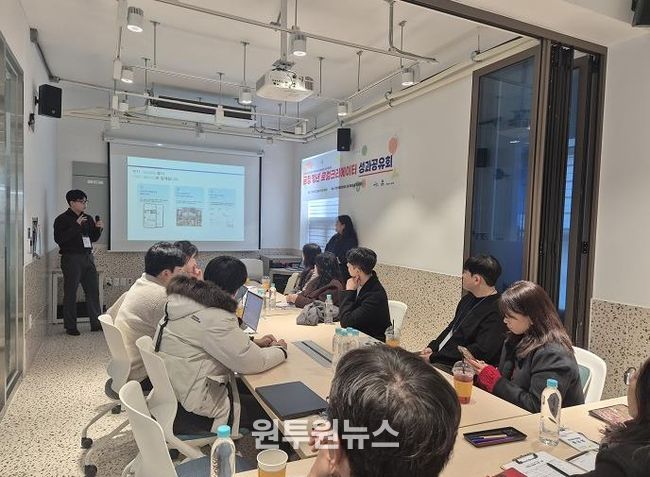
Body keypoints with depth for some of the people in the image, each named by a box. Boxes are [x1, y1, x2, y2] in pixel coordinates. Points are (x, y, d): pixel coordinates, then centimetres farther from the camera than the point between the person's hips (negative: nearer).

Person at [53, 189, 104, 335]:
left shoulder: (88, 219, 13)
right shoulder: (62, 219, -6)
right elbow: (59, 239, -18)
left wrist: (98, 228, -1)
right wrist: (76, 226, -21)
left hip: (88, 257, 6)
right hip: (71, 259, -6)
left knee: (93, 290, 6)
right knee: (70, 293, 1)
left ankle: (96, 323, 14)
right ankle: (70, 327, 11)